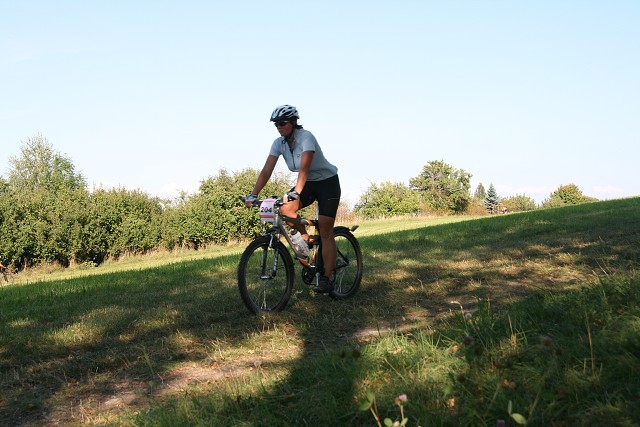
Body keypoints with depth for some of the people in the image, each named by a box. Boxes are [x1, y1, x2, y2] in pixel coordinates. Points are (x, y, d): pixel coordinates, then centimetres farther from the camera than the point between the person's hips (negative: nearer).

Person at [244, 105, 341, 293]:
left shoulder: (306, 137, -25)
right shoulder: (279, 143, -7)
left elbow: (304, 167, -38)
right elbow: (266, 171, -11)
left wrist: (296, 193, -50)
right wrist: (253, 194, -21)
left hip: (327, 182, -6)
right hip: (308, 183, 6)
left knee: (325, 231, -10)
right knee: (285, 209, -20)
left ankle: (327, 278, -5)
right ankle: (306, 241, 5)